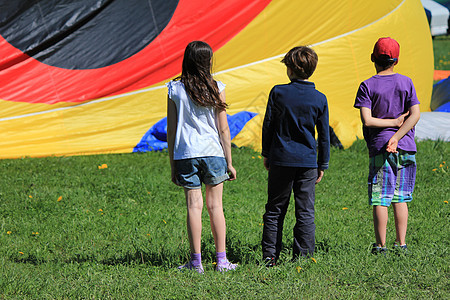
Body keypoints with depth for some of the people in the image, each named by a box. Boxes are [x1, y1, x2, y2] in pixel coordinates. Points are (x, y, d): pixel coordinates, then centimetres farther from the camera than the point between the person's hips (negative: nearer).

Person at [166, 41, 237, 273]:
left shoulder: (175, 89, 1)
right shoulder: (216, 88, -2)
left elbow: (171, 130, 3)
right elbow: (223, 129, 0)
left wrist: (172, 164, 10)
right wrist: (229, 162, 7)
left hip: (185, 154, 0)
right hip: (213, 152, 0)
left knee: (193, 206, 1)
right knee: (215, 205, 6)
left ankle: (196, 261, -1)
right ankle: (221, 260, 7)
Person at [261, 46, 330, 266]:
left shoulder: (278, 93, -4)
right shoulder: (319, 99, -2)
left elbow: (268, 126, 2)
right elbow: (324, 135, 3)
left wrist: (266, 154, 14)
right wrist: (322, 164, 12)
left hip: (280, 159, 0)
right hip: (307, 161, 0)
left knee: (274, 210, 9)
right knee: (305, 213, 4)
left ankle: (270, 256, 6)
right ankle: (303, 256, 2)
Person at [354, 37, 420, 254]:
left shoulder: (368, 86, -4)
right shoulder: (406, 82, 5)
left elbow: (367, 121, -13)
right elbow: (415, 114, -4)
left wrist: (393, 123, -2)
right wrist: (397, 135, -9)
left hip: (380, 148, -3)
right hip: (406, 147, 3)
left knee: (380, 199, 0)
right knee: (400, 198, 12)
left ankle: (381, 245, 2)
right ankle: (401, 243, 13)